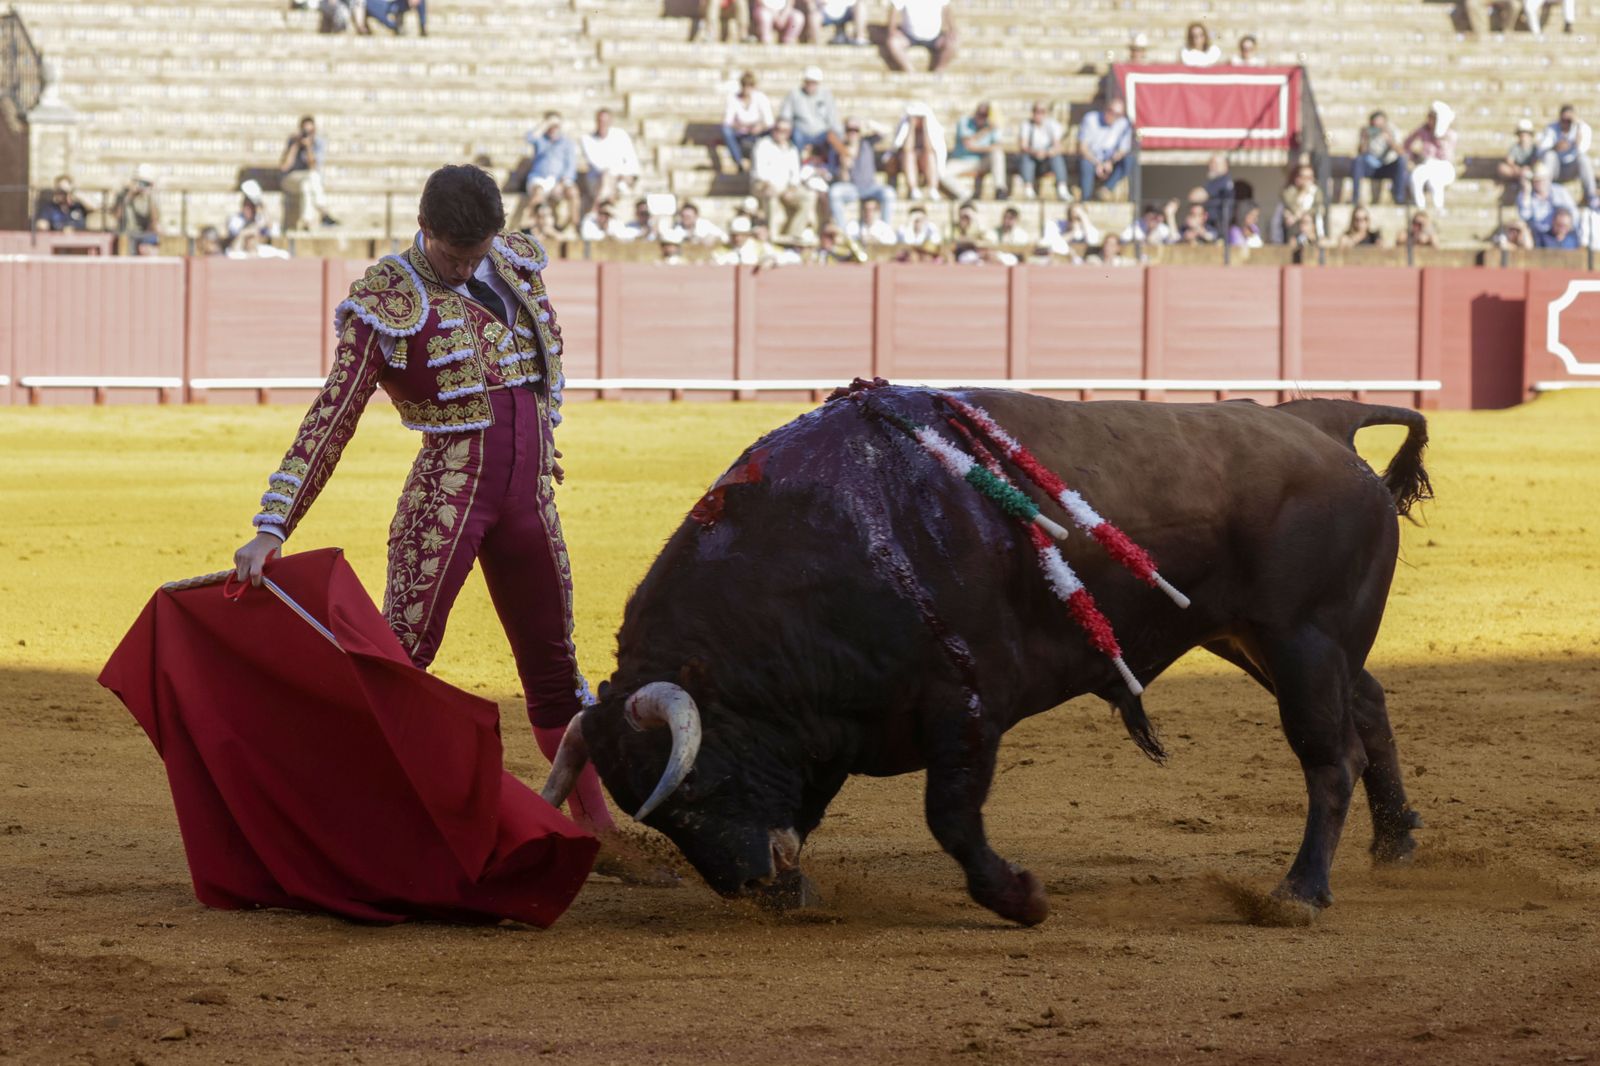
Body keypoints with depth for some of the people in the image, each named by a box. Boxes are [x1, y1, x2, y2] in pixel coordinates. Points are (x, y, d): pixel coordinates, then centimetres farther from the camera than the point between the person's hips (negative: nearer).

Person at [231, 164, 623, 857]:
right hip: (447, 494, -6)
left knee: (553, 662, 13)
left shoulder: (517, 262, 5)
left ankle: (592, 818, 23)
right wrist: (271, 527, -21)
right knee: (399, 657, -11)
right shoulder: (386, 299, -12)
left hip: (528, 494, 6)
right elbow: (331, 419, -15)